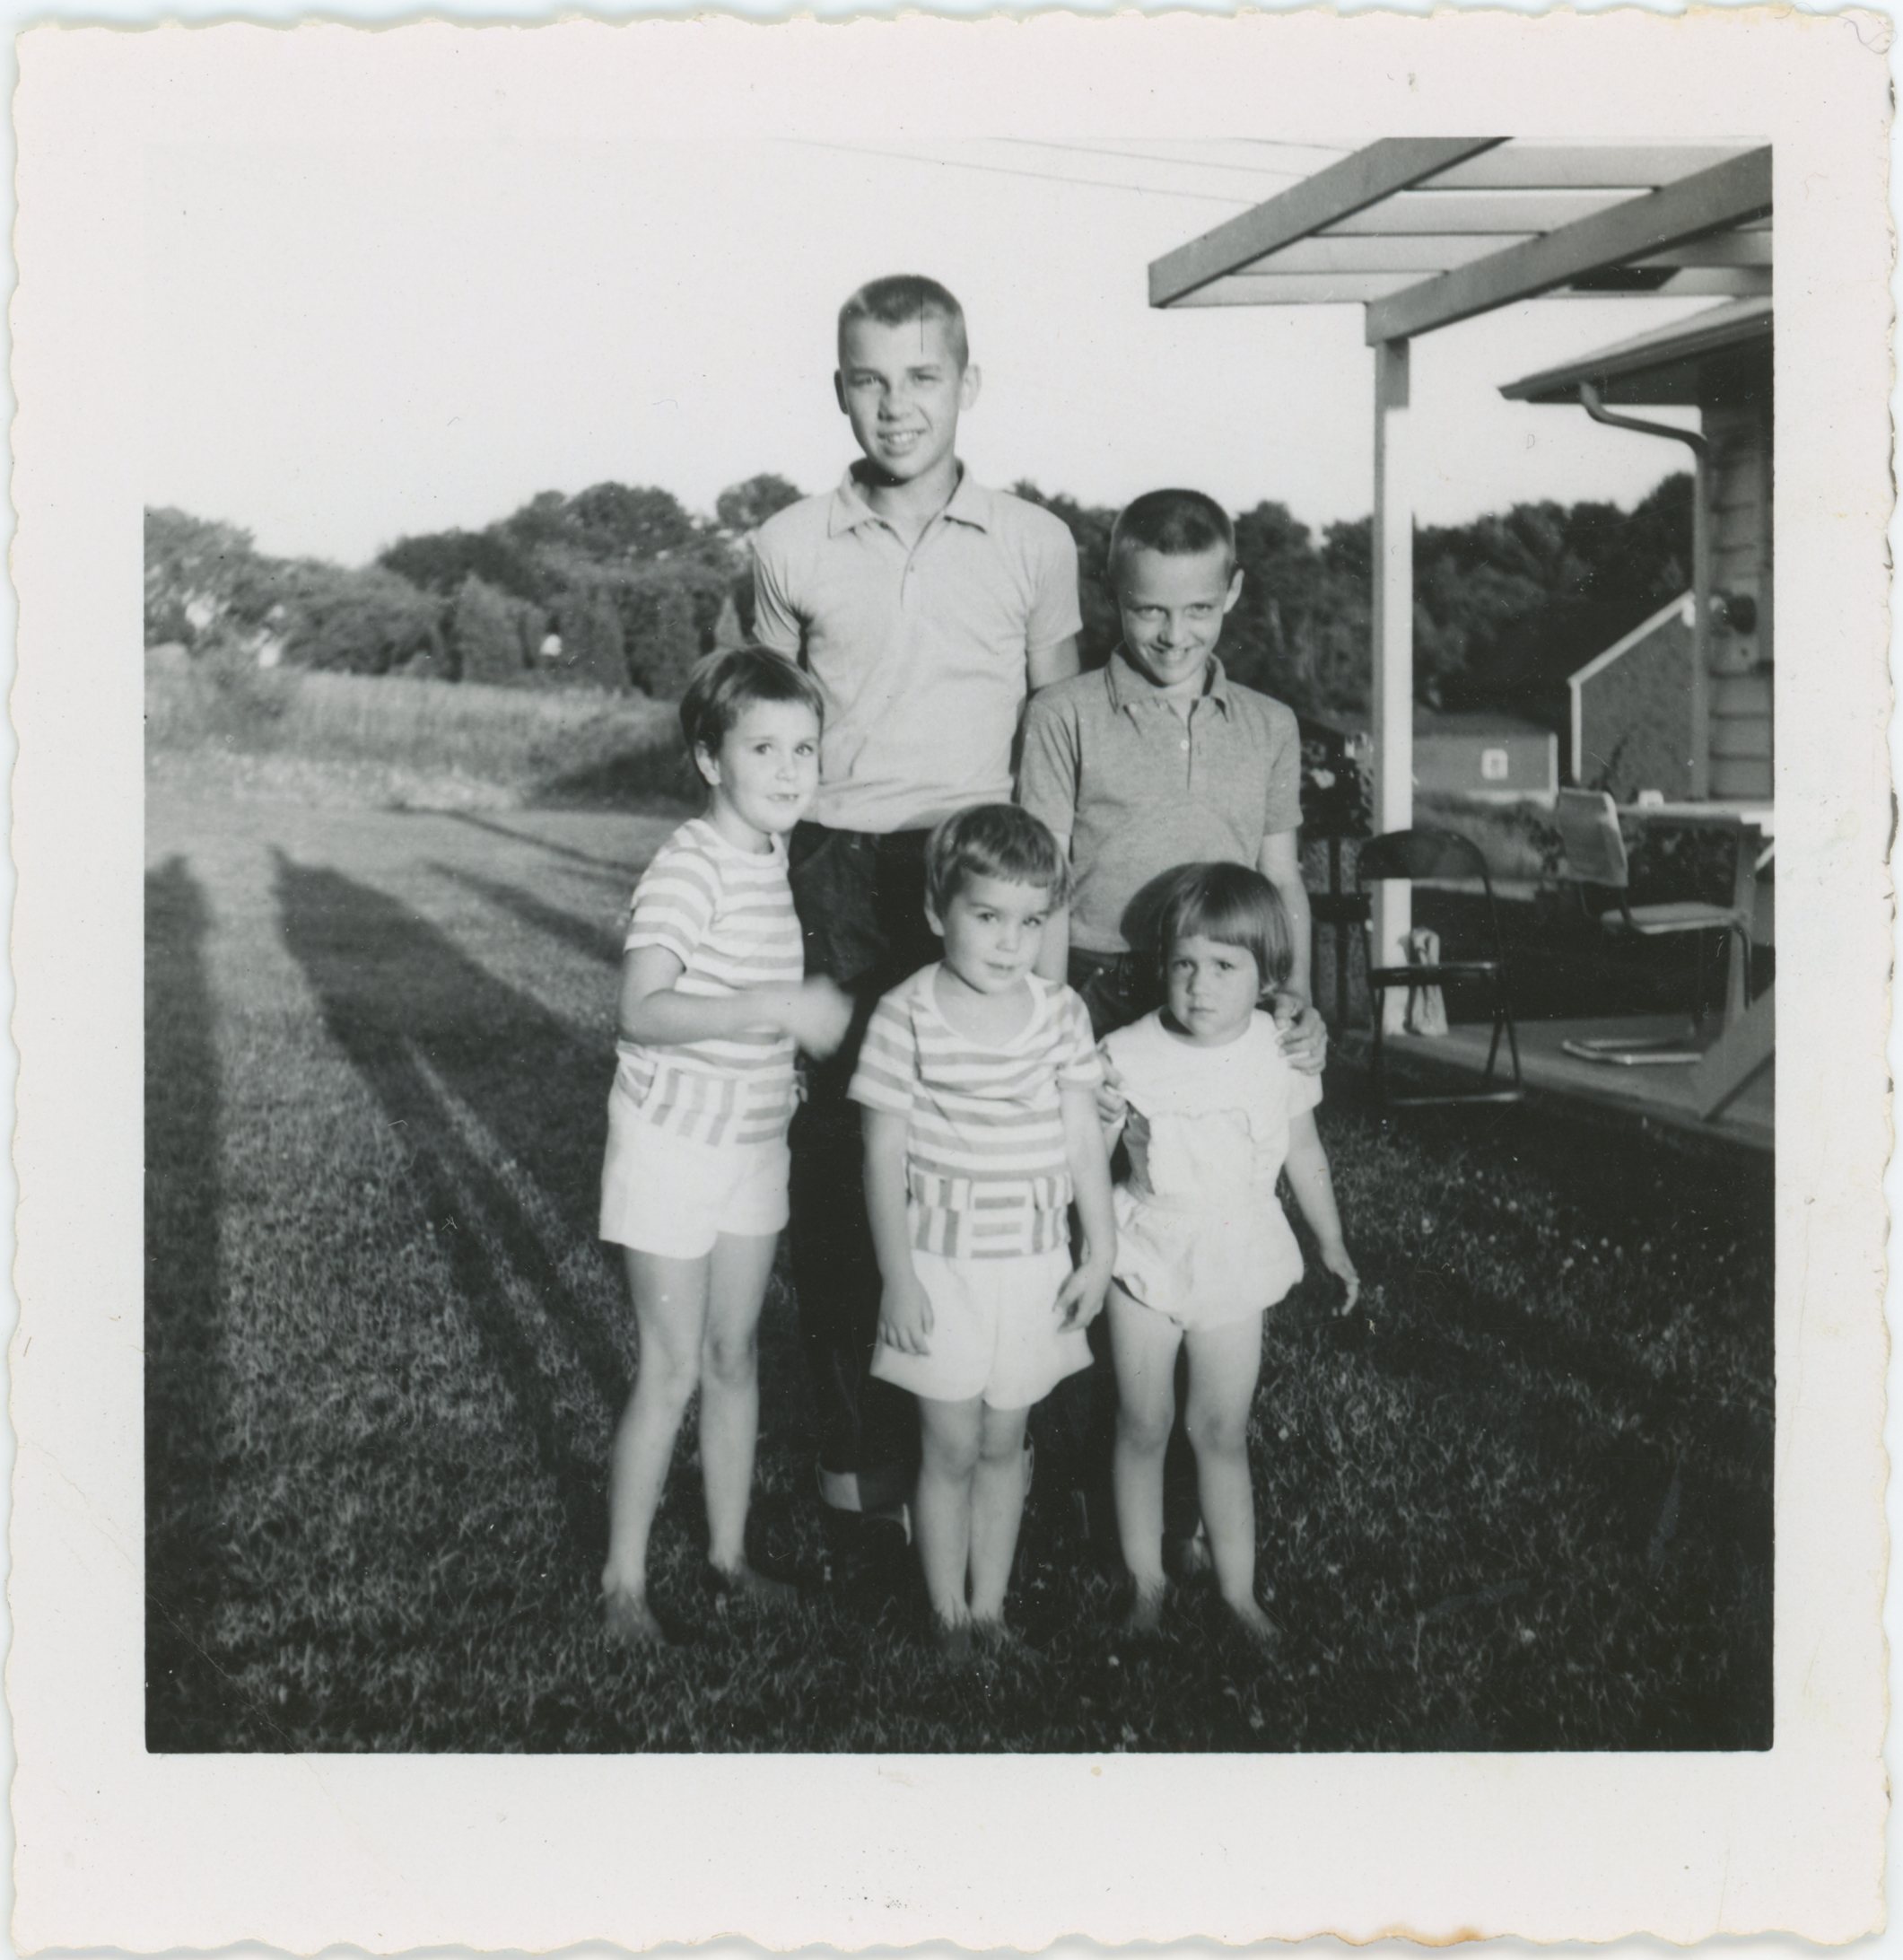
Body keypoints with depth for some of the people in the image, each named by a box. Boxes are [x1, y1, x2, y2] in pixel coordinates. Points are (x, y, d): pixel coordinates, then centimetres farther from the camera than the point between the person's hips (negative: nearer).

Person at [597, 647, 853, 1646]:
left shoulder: (781, 858, 4)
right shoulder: (691, 864, -20)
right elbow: (641, 1010, -31)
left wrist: (816, 1009, 4)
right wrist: (782, 1008, -34)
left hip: (756, 1142, 7)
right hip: (672, 1143, -7)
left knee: (733, 1358, 16)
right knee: (672, 1371, 0)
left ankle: (728, 1552, 30)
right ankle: (625, 1580, 15)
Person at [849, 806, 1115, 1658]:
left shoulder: (1060, 1014, -1)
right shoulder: (907, 1017, -11)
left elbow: (1084, 1139, 4)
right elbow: (885, 1154, -8)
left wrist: (1100, 1250, -1)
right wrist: (898, 1276, -9)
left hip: (1035, 1266, 3)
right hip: (942, 1262, -3)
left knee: (1003, 1445, 14)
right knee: (951, 1451, 5)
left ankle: (990, 1607, 27)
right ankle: (949, 1619, 20)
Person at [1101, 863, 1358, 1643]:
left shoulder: (1281, 1053, -7)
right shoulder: (1130, 1055, -14)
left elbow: (1303, 1151, 9)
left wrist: (1331, 1243, 17)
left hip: (1235, 1263, 1)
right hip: (1147, 1256, -1)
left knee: (1223, 1432, 8)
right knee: (1143, 1427, 8)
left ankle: (1237, 1586, 19)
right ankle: (1145, 1582, 22)